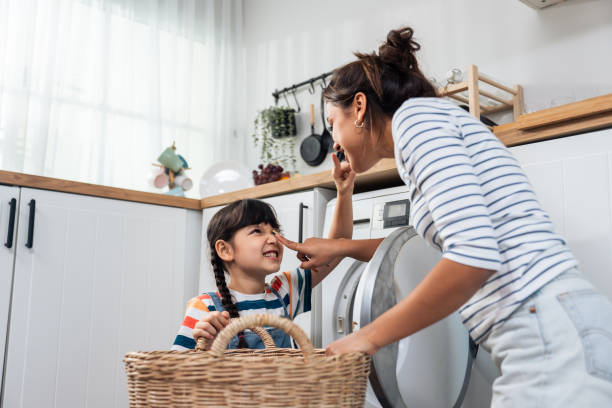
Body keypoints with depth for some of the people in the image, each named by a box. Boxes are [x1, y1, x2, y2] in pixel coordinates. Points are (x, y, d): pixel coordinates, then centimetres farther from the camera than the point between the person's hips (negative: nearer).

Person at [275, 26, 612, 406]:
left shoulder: (416, 113, -7)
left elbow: (473, 256, -21)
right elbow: (436, 246, 39)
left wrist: (370, 336, -10)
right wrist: (342, 247, 36)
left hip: (555, 334, -9)